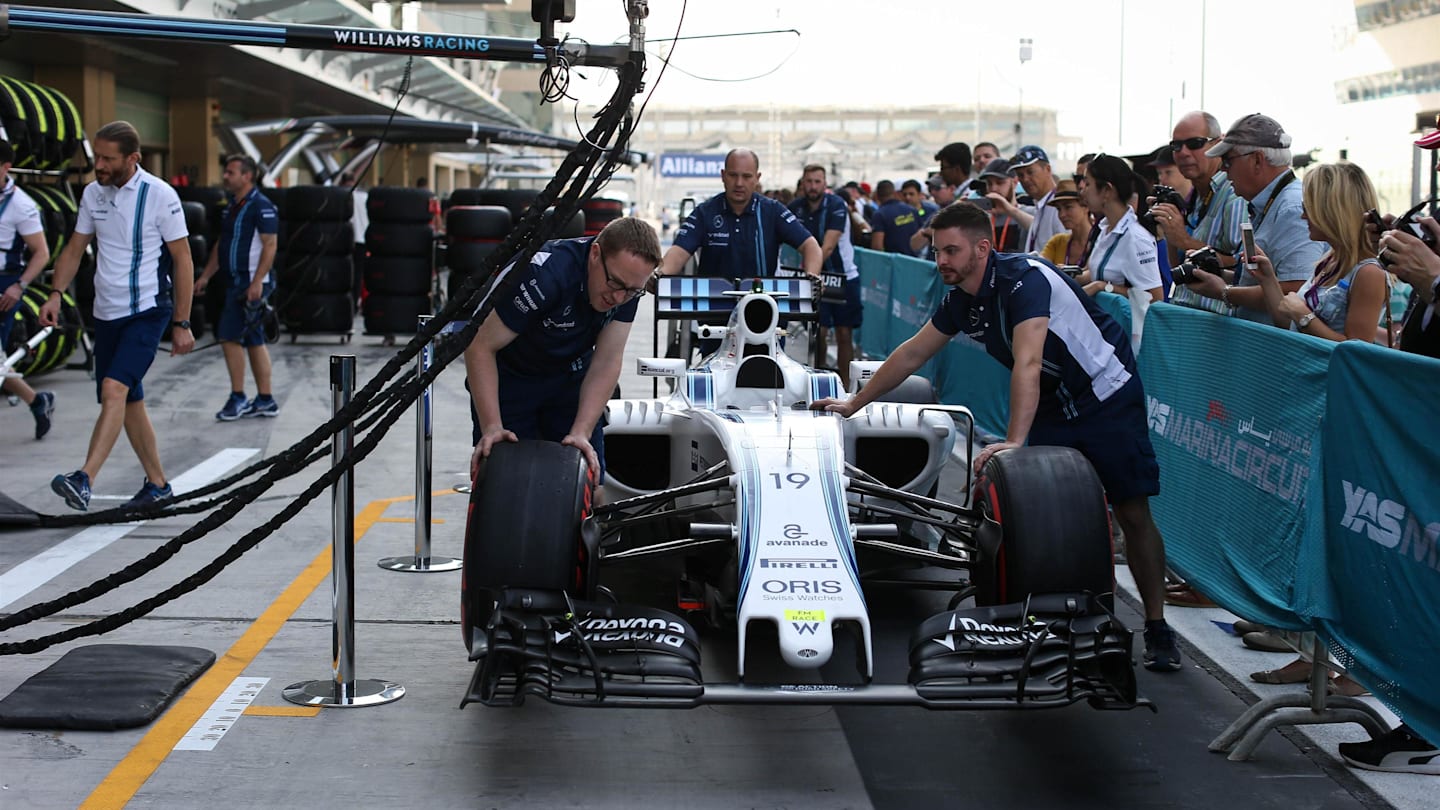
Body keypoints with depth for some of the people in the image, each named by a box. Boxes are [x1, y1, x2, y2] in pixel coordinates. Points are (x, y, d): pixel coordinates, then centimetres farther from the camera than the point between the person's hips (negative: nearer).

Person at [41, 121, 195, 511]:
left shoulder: (160, 195, -11)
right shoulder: (92, 193, 5)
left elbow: (183, 260, -7)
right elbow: (75, 248, 15)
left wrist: (181, 324, -8)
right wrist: (56, 294, 0)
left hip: (148, 311, -7)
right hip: (107, 313, 7)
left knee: (114, 389, -23)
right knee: (129, 403, 11)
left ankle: (84, 481, -31)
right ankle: (157, 484, 24)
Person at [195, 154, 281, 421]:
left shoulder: (262, 206, -12)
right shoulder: (232, 206, 16)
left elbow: (270, 245, -18)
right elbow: (221, 245, 22)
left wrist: (257, 282, -23)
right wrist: (206, 276, 19)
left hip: (251, 283, -9)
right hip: (236, 282, 9)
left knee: (230, 336, -10)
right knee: (254, 341, 10)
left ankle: (238, 397, -2)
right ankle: (265, 400, 13)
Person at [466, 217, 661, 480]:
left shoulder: (629, 280, -19)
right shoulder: (545, 273, -35)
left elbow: (606, 362, -14)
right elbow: (481, 347, -29)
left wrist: (581, 433, -25)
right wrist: (491, 427, -35)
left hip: (570, 374, 4)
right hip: (509, 376, -4)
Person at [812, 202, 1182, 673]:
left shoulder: (1025, 280, -27)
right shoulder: (961, 300, -2)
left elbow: (1027, 364, -38)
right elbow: (911, 355, 10)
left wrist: (1015, 442, -47)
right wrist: (854, 404, 15)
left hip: (1109, 398, -7)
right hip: (1051, 409, 7)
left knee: (1133, 513, -7)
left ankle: (1156, 628, 2)